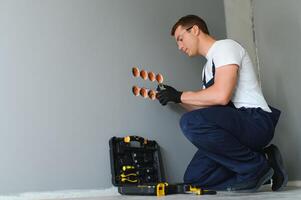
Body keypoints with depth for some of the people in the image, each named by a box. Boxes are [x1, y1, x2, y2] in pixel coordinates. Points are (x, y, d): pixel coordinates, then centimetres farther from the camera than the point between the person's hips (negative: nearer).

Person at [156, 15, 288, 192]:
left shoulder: (225, 46, -4)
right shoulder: (208, 67, 25)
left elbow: (221, 96, -20)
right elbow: (206, 106, 21)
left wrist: (180, 95, -9)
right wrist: (174, 98, 12)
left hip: (256, 120, -9)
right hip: (234, 125, 9)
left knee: (191, 122, -32)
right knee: (193, 179, -1)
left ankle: (256, 165, -14)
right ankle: (263, 170, 5)